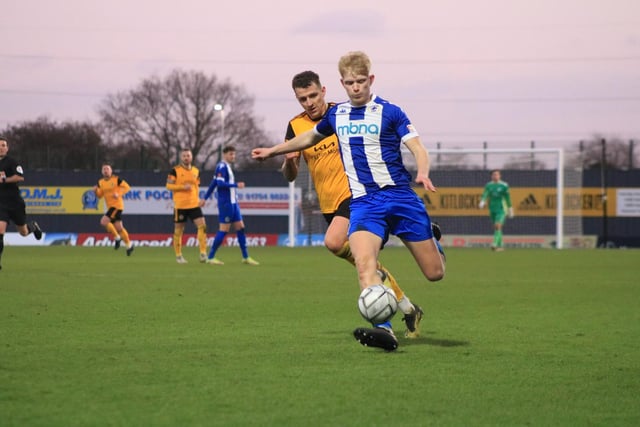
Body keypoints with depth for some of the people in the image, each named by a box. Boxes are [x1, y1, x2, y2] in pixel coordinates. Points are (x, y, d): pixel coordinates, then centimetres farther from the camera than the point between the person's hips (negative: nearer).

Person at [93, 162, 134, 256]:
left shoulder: (116, 179, -9)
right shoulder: (101, 182, 9)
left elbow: (127, 187, -6)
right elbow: (100, 195, 14)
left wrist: (119, 194, -20)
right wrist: (96, 191, -7)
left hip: (117, 205, -7)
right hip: (110, 206, 7)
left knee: (104, 222, -19)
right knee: (119, 228, 9)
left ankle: (117, 238, -3)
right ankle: (129, 245, 21)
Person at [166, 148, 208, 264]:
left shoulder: (196, 171, 12)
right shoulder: (175, 170, -4)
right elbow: (168, 186, -7)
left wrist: (198, 199, 12)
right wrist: (183, 187, -19)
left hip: (194, 204, 4)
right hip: (180, 206, -4)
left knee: (202, 226, -11)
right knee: (178, 230, 3)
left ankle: (203, 253, -9)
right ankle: (178, 256, 16)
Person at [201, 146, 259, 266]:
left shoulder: (227, 167, 16)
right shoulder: (222, 166, -12)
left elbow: (213, 183, 20)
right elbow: (220, 183, -22)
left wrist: (205, 198, 22)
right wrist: (236, 185, -22)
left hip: (233, 203, 9)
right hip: (225, 203, -9)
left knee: (240, 228, 8)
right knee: (224, 229, -7)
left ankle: (245, 257, 12)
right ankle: (211, 257, -1)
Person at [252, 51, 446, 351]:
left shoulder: (389, 112, -2)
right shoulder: (336, 115, 12)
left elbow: (418, 149, -9)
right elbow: (310, 137, 32)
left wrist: (423, 173, -30)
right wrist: (272, 151, 38)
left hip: (399, 195, -2)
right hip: (363, 201, 2)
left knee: (434, 272, 1)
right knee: (364, 263, -28)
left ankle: (432, 238, 37)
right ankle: (383, 330, -39)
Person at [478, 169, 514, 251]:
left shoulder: (504, 185, -3)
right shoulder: (488, 185, 5)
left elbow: (508, 198, 2)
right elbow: (485, 194, -9)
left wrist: (510, 210, 7)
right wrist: (482, 202, -30)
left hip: (501, 210, -4)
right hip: (492, 210, 4)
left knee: (498, 226, -18)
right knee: (496, 227, 10)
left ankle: (495, 244, -26)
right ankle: (500, 246, 22)